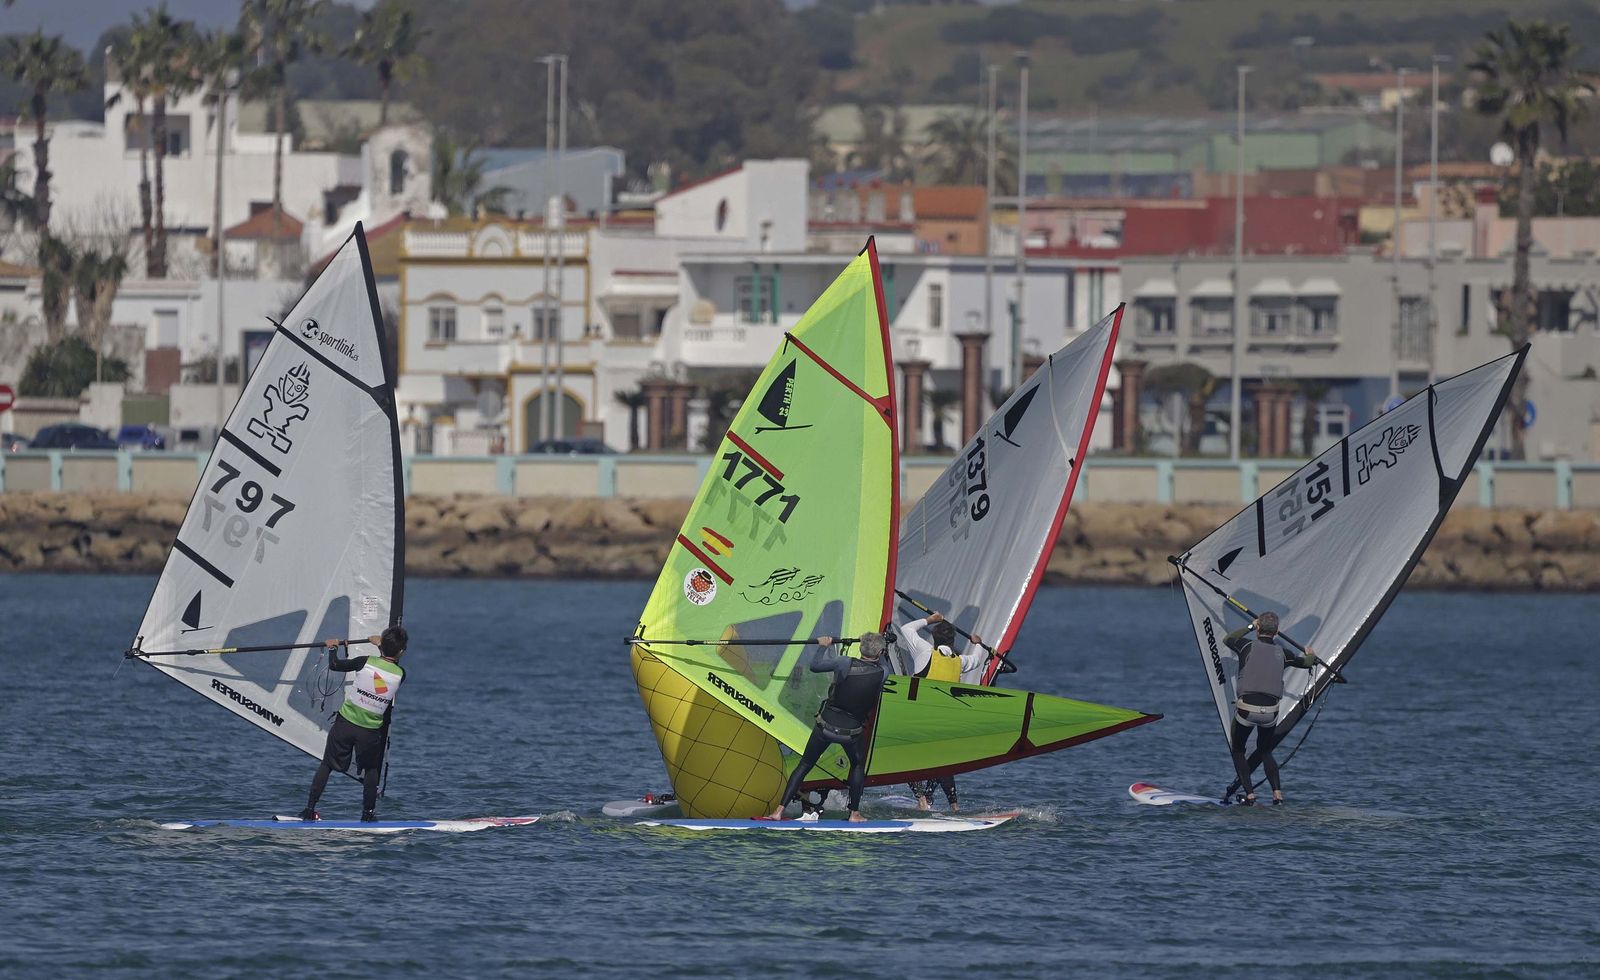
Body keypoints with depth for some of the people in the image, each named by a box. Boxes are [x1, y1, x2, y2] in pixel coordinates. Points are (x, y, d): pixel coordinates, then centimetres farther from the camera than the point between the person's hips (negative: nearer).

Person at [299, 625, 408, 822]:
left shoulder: (367, 662, -13)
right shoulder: (400, 675, -8)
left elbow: (334, 665, -2)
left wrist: (332, 648, 17)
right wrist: (380, 647, 33)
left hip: (345, 724, -1)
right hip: (371, 731, 1)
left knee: (327, 765, 11)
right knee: (371, 769, 23)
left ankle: (310, 810, 8)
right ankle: (368, 813, 20)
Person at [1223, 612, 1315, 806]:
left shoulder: (1248, 647, -3)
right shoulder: (1281, 654, 6)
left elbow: (1227, 639, 21)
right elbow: (1306, 662, 26)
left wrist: (1249, 626, 32)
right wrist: (1310, 655, 50)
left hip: (1246, 708, -3)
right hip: (1270, 712, 3)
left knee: (1238, 751, 17)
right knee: (1265, 752, 23)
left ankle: (1249, 795, 4)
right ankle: (1277, 795, 6)